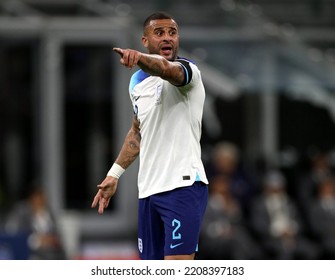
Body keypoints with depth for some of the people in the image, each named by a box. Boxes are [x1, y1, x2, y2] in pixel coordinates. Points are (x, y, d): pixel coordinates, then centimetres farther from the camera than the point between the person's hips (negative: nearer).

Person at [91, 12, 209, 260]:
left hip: (183, 186, -7)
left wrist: (140, 58, -53)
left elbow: (167, 69, -33)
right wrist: (114, 174, 28)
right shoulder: (137, 82, 15)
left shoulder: (187, 70, -7)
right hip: (148, 191, 7)